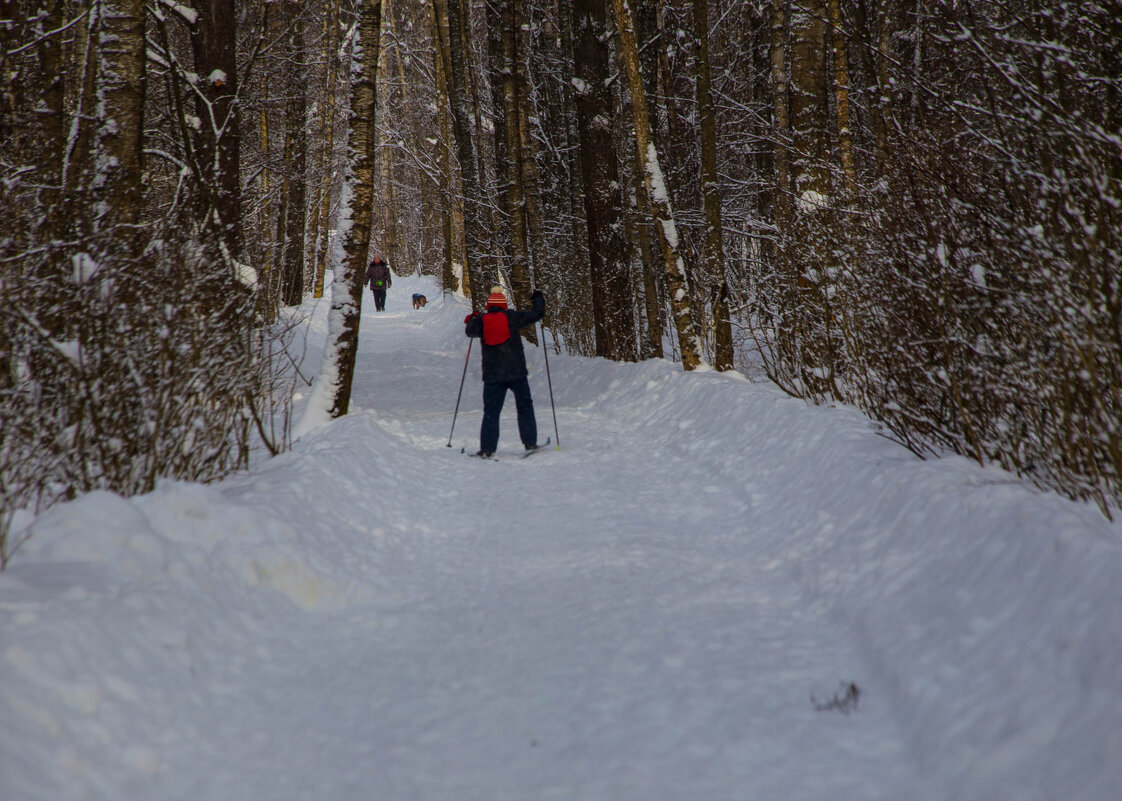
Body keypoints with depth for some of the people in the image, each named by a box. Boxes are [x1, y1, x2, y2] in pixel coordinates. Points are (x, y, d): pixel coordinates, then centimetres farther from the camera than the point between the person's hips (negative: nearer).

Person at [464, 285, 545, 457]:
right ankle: (530, 442, 9)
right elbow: (536, 314, 4)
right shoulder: (512, 317, -1)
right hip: (516, 372, -1)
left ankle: (487, 448, -3)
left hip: (493, 375, 1)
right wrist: (538, 300, 23)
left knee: (491, 411, 4)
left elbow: (470, 331, 17)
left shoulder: (481, 320, 1)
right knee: (525, 406, 12)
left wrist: (471, 319, 38)